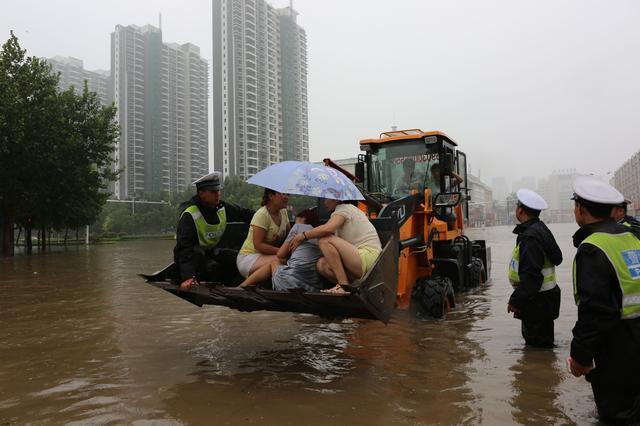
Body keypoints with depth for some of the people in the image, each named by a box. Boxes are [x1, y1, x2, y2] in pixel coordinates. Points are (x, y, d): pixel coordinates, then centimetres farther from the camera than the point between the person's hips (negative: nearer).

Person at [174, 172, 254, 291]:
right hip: (192, 255, -8)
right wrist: (188, 277, -42)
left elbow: (244, 214, 13)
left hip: (210, 252, 8)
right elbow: (184, 246, -31)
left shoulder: (223, 208, -2)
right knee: (214, 268, -32)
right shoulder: (189, 215, -24)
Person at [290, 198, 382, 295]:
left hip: (369, 256, -9)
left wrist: (302, 236, -9)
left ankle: (344, 285, -20)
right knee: (321, 264, 4)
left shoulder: (344, 208, -3)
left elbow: (327, 228, -22)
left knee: (325, 240, -17)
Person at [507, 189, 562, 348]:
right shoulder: (539, 228, 9)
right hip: (544, 295, 11)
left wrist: (515, 301, -21)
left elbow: (531, 275, -29)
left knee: (538, 344, 0)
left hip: (538, 301, -11)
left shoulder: (531, 237, -25)